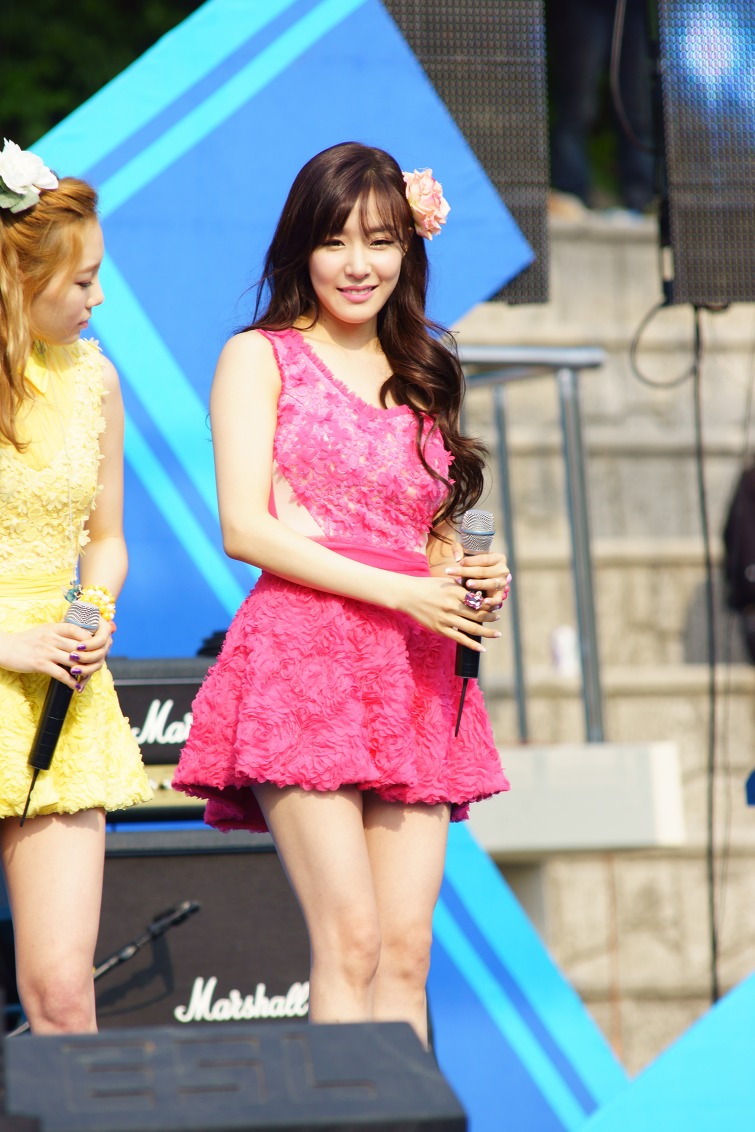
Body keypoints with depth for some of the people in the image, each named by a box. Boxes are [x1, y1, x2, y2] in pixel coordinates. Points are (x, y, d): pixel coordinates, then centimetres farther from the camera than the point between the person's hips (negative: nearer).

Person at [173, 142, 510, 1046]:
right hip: (302, 657, -5)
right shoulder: (260, 359, 5)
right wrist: (398, 589, -12)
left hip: (414, 675, 5)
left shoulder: (420, 378, 22)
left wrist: (472, 582, 3)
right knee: (350, 941, -14)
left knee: (407, 948, -3)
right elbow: (244, 529, -6)